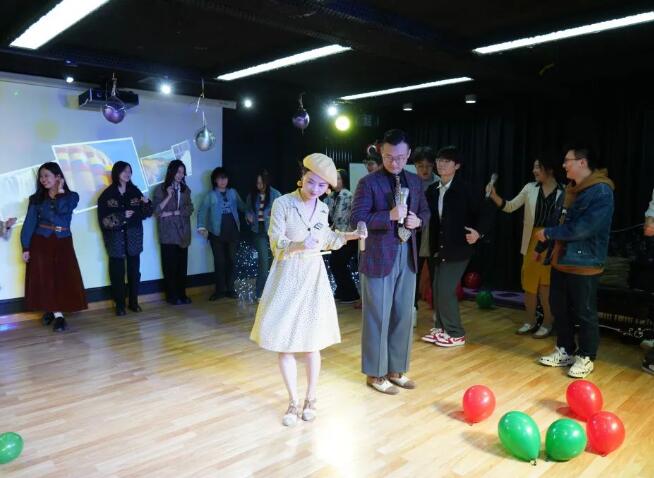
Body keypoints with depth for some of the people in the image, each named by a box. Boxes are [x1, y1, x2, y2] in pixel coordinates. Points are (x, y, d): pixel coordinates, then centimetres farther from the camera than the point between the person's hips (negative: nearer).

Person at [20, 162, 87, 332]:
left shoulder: (71, 196, 3)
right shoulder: (36, 198, 6)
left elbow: (62, 209, -17)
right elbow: (29, 223, 1)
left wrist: (60, 191, -5)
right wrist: (25, 247, -5)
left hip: (63, 242, -1)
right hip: (41, 242, 1)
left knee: (64, 277, -5)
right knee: (44, 277, 1)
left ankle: (56, 312, 2)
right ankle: (53, 311, 11)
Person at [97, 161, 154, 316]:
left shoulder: (135, 191, 6)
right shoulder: (107, 194, -3)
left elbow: (144, 214, 7)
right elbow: (103, 218, -10)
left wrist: (146, 204, -11)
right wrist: (122, 216, -18)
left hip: (133, 236, 3)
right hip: (116, 237, -3)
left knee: (134, 270, 7)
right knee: (118, 272, 1)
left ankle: (134, 302, 18)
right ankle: (119, 304, 10)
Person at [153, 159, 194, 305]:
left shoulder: (185, 189, 12)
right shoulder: (160, 189, 1)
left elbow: (189, 209, 3)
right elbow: (156, 211, -7)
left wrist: (172, 213, -7)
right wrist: (168, 197, -15)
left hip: (183, 232, 3)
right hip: (168, 233, -3)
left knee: (182, 265, 3)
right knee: (170, 265, -2)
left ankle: (182, 294, 11)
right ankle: (172, 296, 6)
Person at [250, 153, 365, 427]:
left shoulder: (323, 208, 6)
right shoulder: (283, 203, -9)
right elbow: (276, 242, -14)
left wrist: (347, 236, 2)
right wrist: (298, 245, -31)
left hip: (314, 276, 3)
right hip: (287, 276, -3)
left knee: (311, 342, 7)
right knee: (284, 341, 2)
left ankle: (310, 399, 23)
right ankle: (293, 401, 18)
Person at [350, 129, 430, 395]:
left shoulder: (415, 181, 11)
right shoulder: (368, 182, -8)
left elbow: (425, 211, 19)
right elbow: (356, 219, -14)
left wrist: (418, 220, -4)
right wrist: (390, 216, -24)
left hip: (408, 256, 6)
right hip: (379, 256, -6)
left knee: (403, 315, 12)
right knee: (377, 316, 3)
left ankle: (396, 369, 28)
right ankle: (375, 373, 18)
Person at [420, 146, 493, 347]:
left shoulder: (465, 189, -9)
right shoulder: (432, 190, 7)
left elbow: (484, 212, -8)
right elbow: (430, 217, 9)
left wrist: (478, 231, -24)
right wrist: (433, 245, -1)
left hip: (457, 248, -6)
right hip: (440, 247, 6)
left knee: (446, 290, -7)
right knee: (437, 289, 10)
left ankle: (455, 334, 7)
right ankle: (440, 328, 25)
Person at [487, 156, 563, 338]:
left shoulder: (563, 192, -4)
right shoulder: (530, 188, 4)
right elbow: (510, 207, 2)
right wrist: (494, 196, -13)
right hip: (532, 241, 4)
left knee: (546, 284, 3)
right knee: (529, 282, 8)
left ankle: (547, 324, 17)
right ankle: (531, 322, 22)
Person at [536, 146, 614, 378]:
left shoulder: (601, 192, -16)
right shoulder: (571, 189, 12)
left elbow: (583, 228, -23)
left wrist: (548, 233, -14)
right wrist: (544, 247, 14)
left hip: (583, 264, -8)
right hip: (560, 261, 8)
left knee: (585, 313, 4)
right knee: (559, 309, 15)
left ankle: (586, 358, 19)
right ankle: (565, 351, 29)